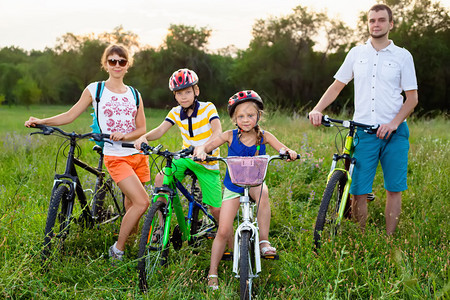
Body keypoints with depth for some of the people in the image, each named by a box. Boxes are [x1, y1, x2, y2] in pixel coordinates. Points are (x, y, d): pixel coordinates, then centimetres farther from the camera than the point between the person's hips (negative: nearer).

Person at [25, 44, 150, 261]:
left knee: (131, 206, 7)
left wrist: (124, 135, -14)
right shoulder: (95, 90, 2)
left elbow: (141, 128, 7)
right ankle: (117, 250, -4)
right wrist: (40, 121, -8)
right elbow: (70, 115, 3)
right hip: (115, 157, -4)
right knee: (142, 202, -17)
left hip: (138, 154, 4)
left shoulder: (134, 94, 10)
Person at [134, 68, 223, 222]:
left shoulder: (208, 108, -14)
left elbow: (218, 132, -29)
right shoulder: (176, 112, 0)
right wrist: (144, 137, -35)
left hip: (207, 163, -4)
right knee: (160, 179, -21)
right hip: (186, 158, 4)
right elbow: (160, 130, -12)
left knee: (215, 209, -5)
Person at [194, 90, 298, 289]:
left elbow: (282, 149, -18)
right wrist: (201, 150, -38)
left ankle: (264, 242, -26)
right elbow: (209, 145, -15)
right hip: (233, 186, 0)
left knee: (262, 192, -37)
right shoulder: (231, 136, -9)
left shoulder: (264, 136, -8)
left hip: (254, 182, 0)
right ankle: (212, 273, 9)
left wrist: (289, 152, -41)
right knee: (223, 231, -6)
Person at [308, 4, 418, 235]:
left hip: (394, 133, -1)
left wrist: (394, 123, -12)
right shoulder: (357, 54, 10)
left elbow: (412, 97, 3)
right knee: (358, 191, -3)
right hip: (363, 132, 1)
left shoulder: (402, 56, 4)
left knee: (394, 188, 2)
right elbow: (336, 86, 13)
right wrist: (317, 109, -3)